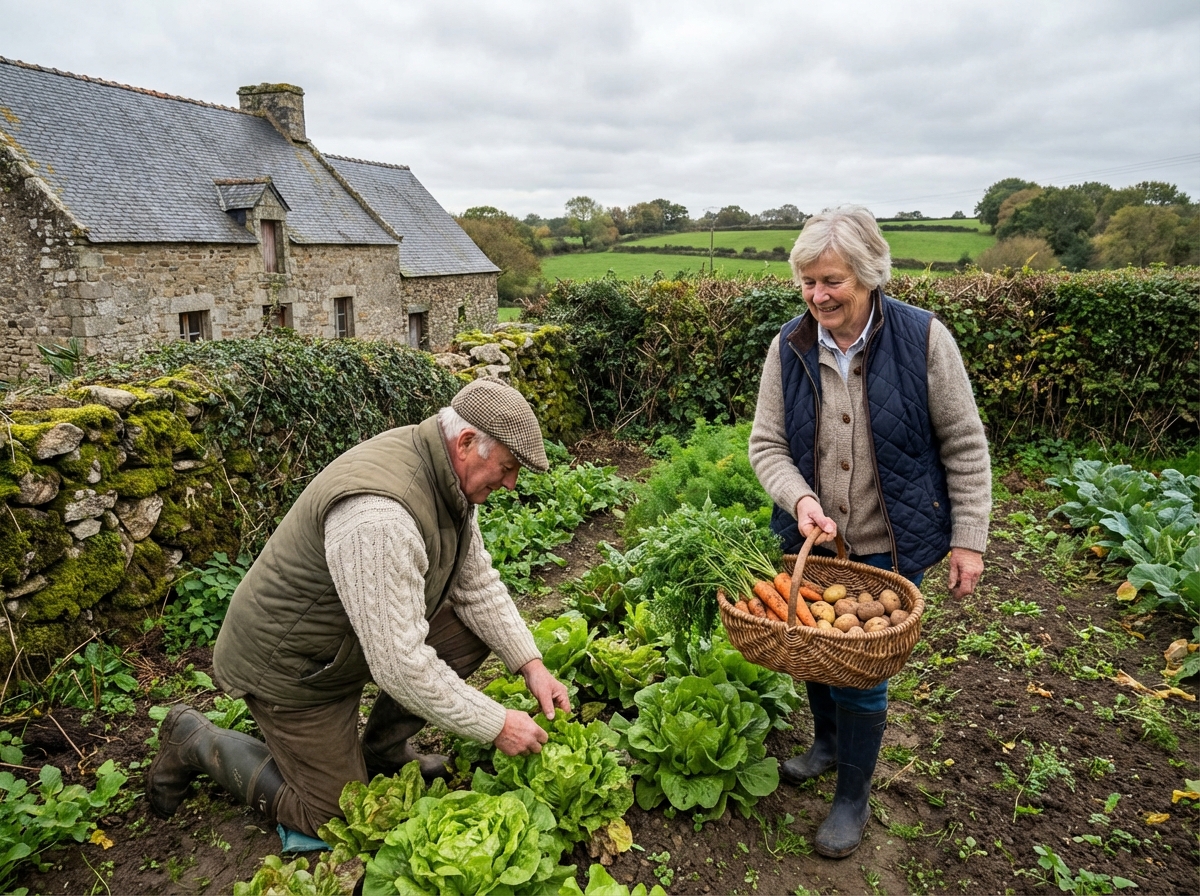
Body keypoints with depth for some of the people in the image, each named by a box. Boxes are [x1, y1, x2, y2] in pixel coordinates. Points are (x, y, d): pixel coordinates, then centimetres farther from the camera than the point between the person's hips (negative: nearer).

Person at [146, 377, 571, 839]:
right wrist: (496, 724, -26)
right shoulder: (378, 515, -38)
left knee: (475, 629, -5)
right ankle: (196, 740, 17)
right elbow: (399, 666, -36)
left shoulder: (447, 475, -8)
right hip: (289, 665, -8)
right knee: (338, 820, 2)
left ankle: (381, 752, 13)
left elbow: (477, 583, 1)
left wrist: (531, 664, -8)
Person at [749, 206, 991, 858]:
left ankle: (853, 798, 28)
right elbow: (767, 444, -3)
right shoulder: (789, 348, -6)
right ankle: (829, 742, 49)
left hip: (889, 546, -3)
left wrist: (969, 538, -7)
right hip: (811, 540, 4)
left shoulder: (922, 339, -14)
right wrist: (801, 498, -21)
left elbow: (964, 446, -7)